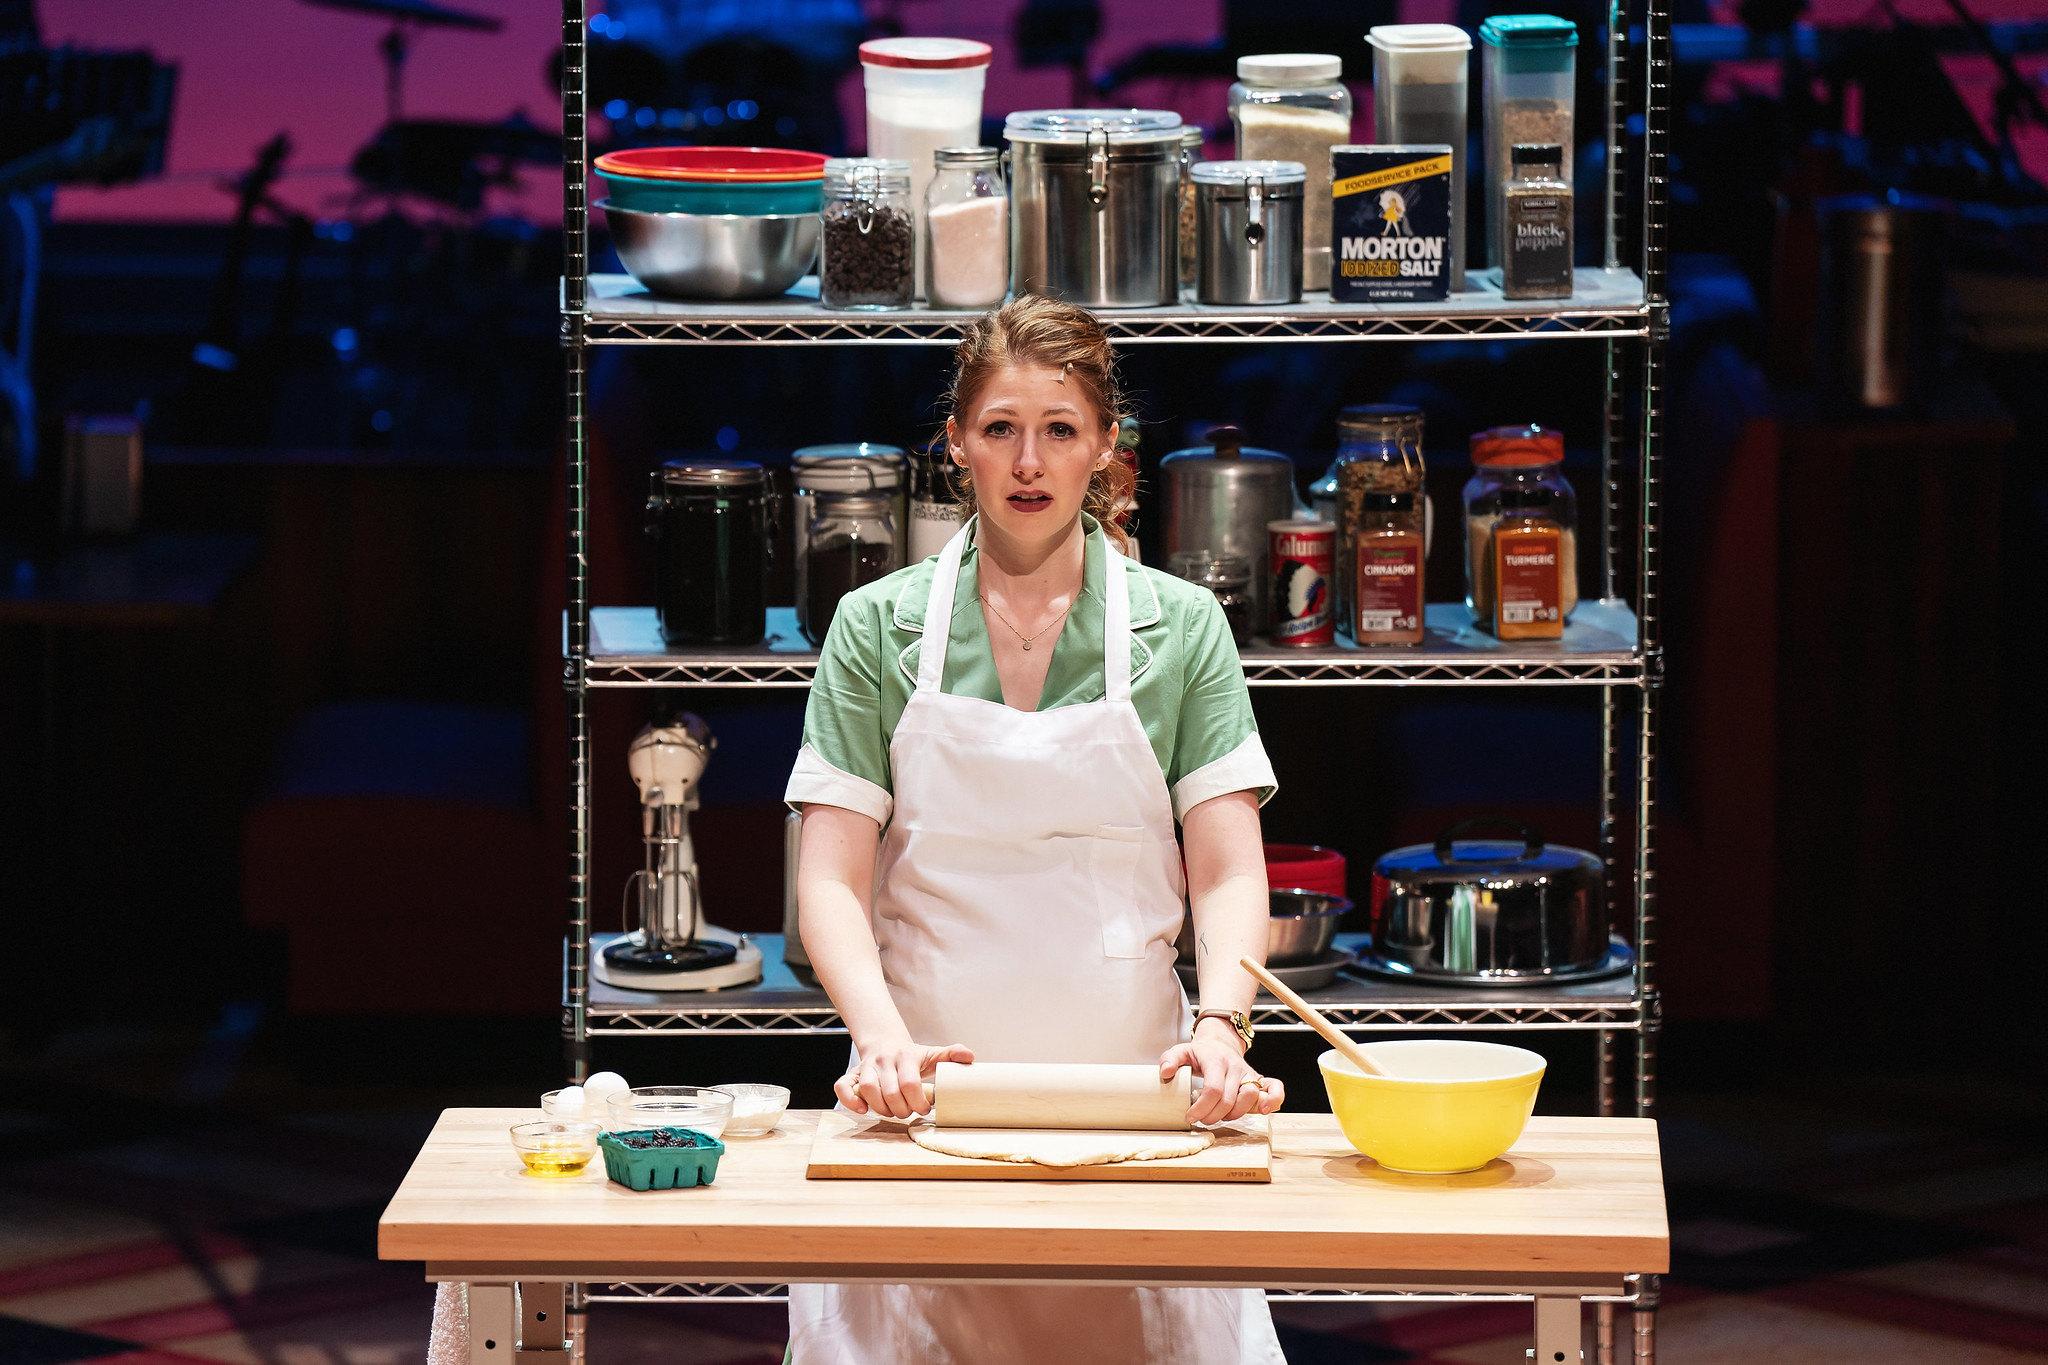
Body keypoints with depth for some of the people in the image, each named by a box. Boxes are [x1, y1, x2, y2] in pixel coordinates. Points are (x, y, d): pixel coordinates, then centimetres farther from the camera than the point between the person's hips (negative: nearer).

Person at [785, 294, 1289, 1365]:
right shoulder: (880, 628, 4)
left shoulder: (1179, 627, 5)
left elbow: (1229, 873, 0)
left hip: (1132, 1085, 0)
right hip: (925, 1094, 0)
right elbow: (832, 881, -1)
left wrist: (1220, 1025, -18)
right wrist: (884, 1035, -19)